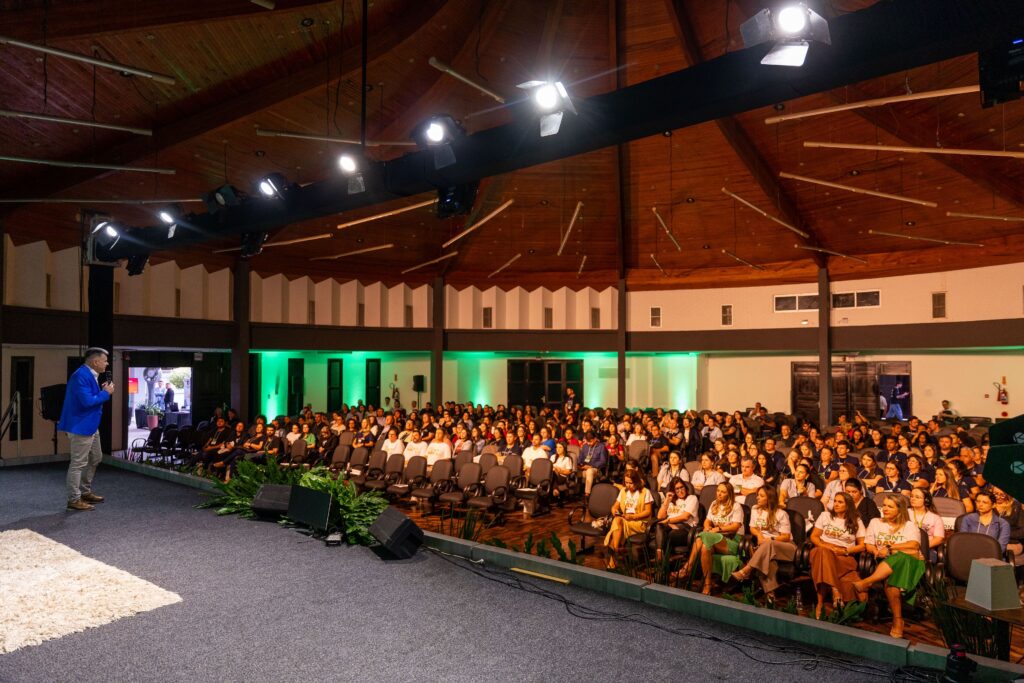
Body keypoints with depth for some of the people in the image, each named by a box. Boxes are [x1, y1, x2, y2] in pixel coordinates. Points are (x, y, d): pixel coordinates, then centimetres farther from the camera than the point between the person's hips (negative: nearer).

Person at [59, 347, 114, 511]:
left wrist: (103, 390, 3)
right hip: (81, 426, -11)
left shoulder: (90, 375, 10)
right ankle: (74, 499, 7)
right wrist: (106, 393, -17)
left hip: (90, 425, 11)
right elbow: (87, 401, -29)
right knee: (78, 463, -2)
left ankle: (85, 492, 32)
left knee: (95, 459, 20)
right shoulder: (81, 376, -22)